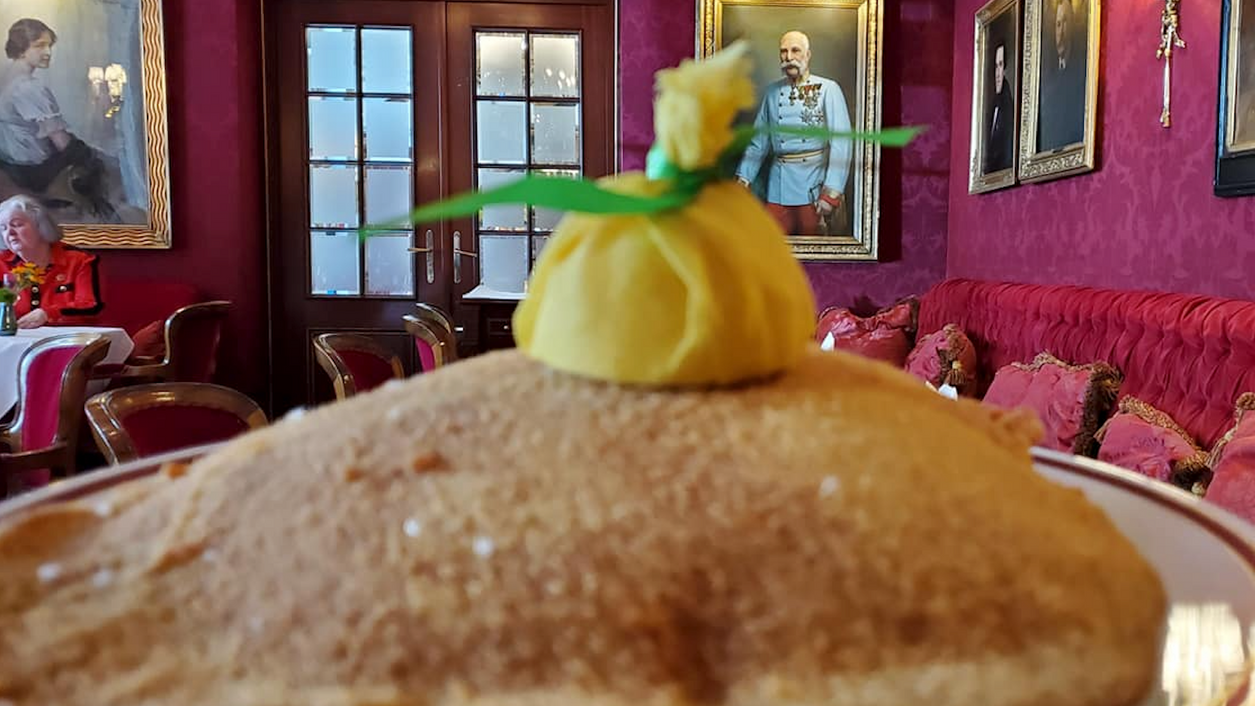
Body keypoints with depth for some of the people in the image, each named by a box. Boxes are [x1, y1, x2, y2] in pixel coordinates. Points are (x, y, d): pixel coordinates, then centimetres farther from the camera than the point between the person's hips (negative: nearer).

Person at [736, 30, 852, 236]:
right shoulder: (772, 92, 10)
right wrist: (743, 178, 4)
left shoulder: (828, 89, -4)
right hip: (778, 187, 4)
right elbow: (759, 141, 14)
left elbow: (841, 143, -11)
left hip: (814, 185, -3)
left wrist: (831, 192, -17)